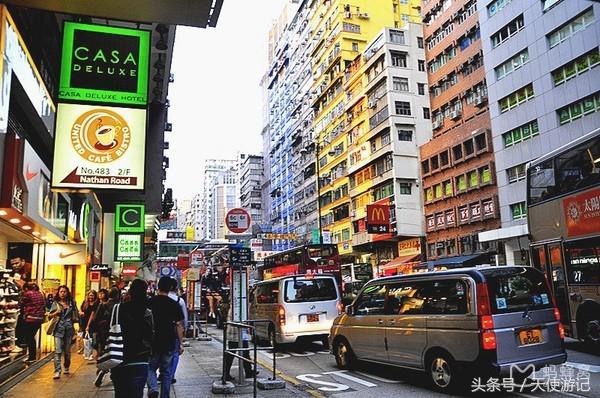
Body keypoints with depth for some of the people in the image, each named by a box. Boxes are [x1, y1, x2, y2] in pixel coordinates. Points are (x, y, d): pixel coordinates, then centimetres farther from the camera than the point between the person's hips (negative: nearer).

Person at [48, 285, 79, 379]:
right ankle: (57, 371, -13)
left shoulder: (72, 303, 10)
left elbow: (76, 316, 18)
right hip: (58, 329, -2)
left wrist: (74, 319, -2)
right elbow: (50, 315, 8)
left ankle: (66, 368, 28)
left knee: (67, 350, 11)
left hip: (69, 329, 2)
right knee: (58, 351, -11)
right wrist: (55, 313, -12)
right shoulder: (55, 303, 6)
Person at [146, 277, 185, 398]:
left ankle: (153, 388, -8)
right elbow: (179, 325, -4)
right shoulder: (174, 305, -6)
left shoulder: (149, 302, -4)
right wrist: (181, 343, 4)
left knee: (150, 368, 16)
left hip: (152, 342, 0)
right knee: (166, 372, 13)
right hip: (169, 343, 0)